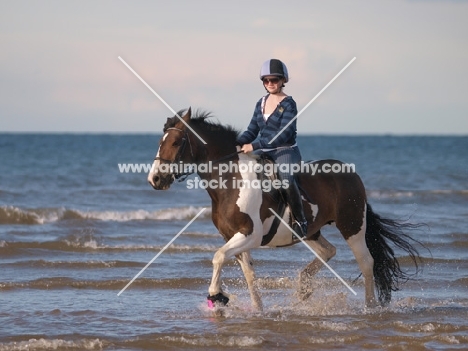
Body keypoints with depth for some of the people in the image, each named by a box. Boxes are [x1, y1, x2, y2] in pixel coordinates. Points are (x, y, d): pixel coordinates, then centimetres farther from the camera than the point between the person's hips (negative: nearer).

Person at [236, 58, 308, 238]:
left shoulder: (288, 104, -9)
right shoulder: (261, 103, 12)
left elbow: (284, 134, -19)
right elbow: (252, 131, 14)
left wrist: (254, 146, -24)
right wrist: (236, 144, -6)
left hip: (285, 151, -7)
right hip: (265, 152, 7)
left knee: (286, 178, -35)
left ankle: (300, 220, -25)